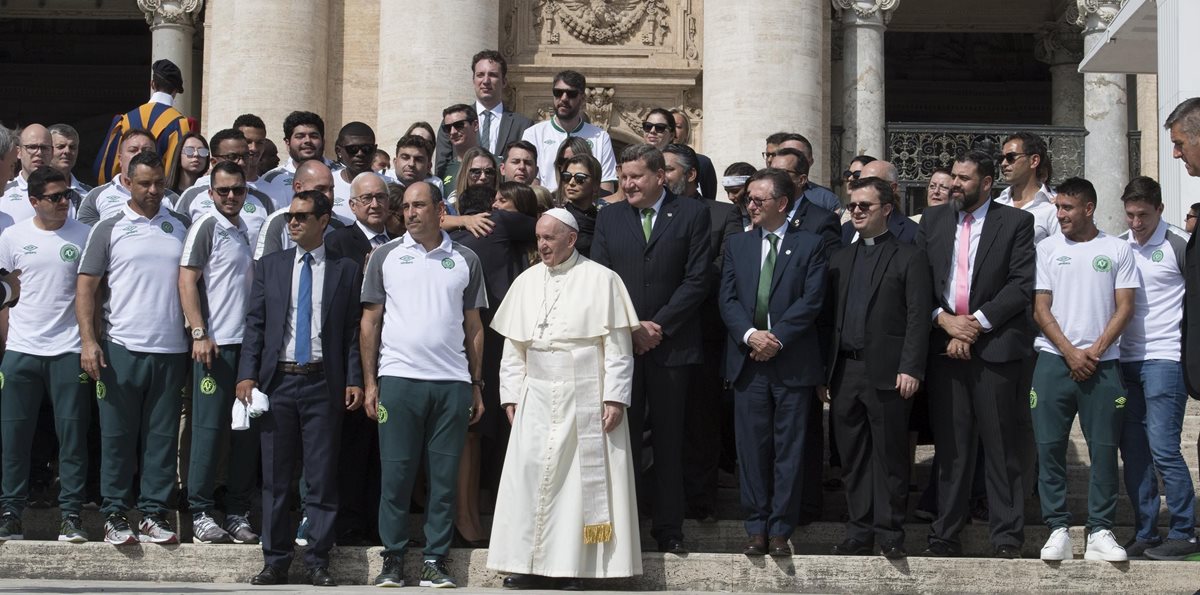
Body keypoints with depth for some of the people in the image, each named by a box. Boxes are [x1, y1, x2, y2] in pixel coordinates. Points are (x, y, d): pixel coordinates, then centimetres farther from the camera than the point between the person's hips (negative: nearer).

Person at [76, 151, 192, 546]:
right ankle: (115, 515, 10)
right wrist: (88, 341, -10)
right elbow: (86, 288, 1)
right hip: (121, 349, -2)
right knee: (118, 436, 3)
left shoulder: (182, 228, 10)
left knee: (162, 437, 5)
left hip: (171, 351, 2)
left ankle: (154, 513, 11)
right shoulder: (109, 230, 3)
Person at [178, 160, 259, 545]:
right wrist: (199, 333, -17)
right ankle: (201, 514, 2)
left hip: (248, 342, 7)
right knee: (209, 427, -4)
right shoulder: (206, 227, -4)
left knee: (247, 429, 7)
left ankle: (238, 513, 13)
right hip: (216, 343, -7)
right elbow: (187, 281, -9)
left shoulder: (246, 231, 16)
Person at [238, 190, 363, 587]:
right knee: (275, 477, 6)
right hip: (277, 380, 2)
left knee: (322, 477, 1)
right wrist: (247, 375, -4)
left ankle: (318, 562, 8)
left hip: (323, 383, -2)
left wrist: (354, 380, -5)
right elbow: (254, 324, 6)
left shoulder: (347, 271, 6)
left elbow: (354, 331, 3)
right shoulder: (269, 266, 10)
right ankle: (275, 561, 13)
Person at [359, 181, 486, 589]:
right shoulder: (386, 256, 8)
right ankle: (393, 559, 7)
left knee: (445, 476, 2)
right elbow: (370, 321, 7)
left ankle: (435, 561, 8)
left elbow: (474, 327, 12)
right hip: (398, 378, -1)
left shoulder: (465, 260, 10)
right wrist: (370, 382, 1)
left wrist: (477, 386, 7)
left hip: (452, 382, 1)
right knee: (395, 474, -1)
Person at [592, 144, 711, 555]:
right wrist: (631, 328, -6)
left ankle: (669, 529, 11)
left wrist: (658, 325, -9)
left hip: (671, 345, -2)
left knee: (669, 440, 5)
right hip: (619, 343, 2)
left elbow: (697, 279, -3)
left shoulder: (692, 215, 3)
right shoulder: (609, 217, 11)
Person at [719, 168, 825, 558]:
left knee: (789, 449, 2)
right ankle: (756, 528, 12)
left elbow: (811, 300, -6)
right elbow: (728, 299, 5)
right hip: (748, 362, 3)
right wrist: (750, 334, -12)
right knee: (752, 448, 5)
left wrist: (776, 338, -14)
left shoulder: (809, 245, 3)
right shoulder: (737, 244, 12)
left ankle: (781, 530, 8)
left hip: (793, 361, -3)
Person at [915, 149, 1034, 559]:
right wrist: (944, 320, -7)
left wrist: (978, 321, -12)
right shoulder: (933, 220, 13)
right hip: (944, 344, 3)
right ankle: (946, 534, 11)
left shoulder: (1015, 222, 2)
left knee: (1001, 447, 2)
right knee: (950, 445, 6)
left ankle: (1007, 537, 8)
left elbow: (1023, 284, -6)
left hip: (995, 345, -3)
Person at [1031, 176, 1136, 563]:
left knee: (1104, 449, -1)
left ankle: (1100, 532, 5)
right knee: (1049, 447, -1)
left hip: (1102, 363, -1)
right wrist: (1070, 352, -7)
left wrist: (1095, 351, -9)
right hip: (1054, 360, 1)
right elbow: (1040, 309, 4)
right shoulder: (1047, 249, 8)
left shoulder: (1118, 250, 6)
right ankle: (1058, 529, 5)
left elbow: (1125, 308, 2)